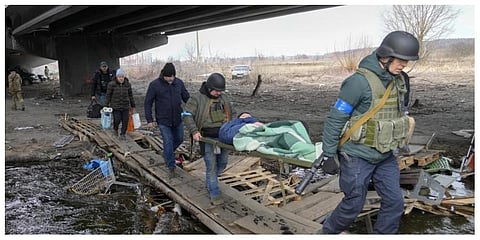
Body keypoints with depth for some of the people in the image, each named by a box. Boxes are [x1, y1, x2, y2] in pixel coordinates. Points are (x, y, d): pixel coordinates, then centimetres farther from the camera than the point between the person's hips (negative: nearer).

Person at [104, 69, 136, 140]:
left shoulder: (128, 84, 1)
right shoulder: (112, 84, -7)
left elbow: (130, 95, 10)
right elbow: (108, 96, -2)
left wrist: (133, 106, 13)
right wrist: (106, 106, -2)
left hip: (125, 106, 2)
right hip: (115, 106, -2)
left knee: (125, 121, -1)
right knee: (117, 120, -7)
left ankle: (122, 134, 17)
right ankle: (115, 129, 27)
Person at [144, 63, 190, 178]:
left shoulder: (179, 83, -1)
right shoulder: (155, 85, -10)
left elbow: (187, 98, 10)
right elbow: (147, 103, -5)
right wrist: (149, 120, -8)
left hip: (178, 119, 4)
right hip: (163, 121, -4)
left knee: (179, 139, 15)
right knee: (168, 143, -3)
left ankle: (167, 154, 43)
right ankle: (171, 167, 11)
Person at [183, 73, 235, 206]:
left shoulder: (224, 98, 11)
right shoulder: (197, 98, -5)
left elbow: (232, 114, 21)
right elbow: (187, 115, -7)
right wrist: (194, 131, -18)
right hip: (207, 138, -5)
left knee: (222, 163, 14)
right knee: (211, 166, -2)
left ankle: (210, 182, 40)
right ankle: (214, 194, 11)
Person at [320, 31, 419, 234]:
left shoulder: (397, 80, 2)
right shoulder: (360, 81, -22)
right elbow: (335, 119, -18)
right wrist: (328, 153, -13)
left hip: (385, 156, 7)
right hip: (358, 156, -7)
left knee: (394, 202, 9)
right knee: (354, 204, 5)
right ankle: (328, 231, 32)